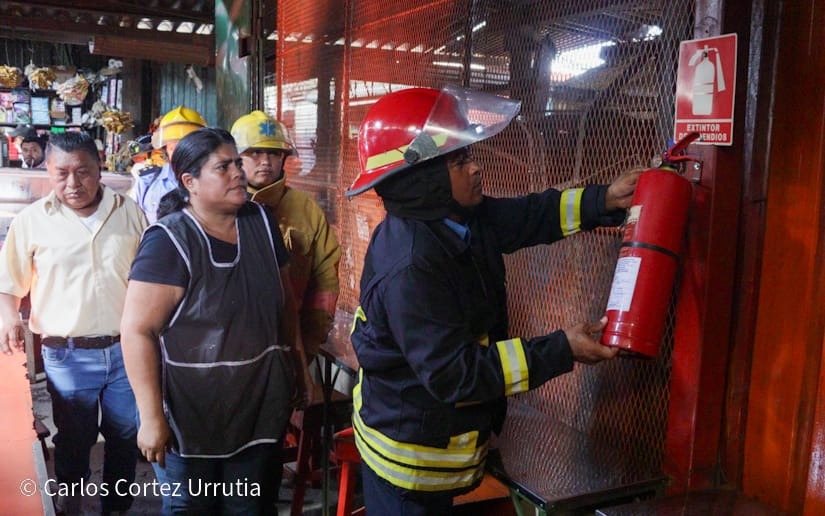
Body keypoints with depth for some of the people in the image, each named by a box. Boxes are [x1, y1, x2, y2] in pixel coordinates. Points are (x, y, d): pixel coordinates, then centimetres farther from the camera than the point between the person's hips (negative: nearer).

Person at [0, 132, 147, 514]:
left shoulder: (130, 213, 1)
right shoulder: (31, 221, -2)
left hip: (127, 349, 2)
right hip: (67, 354, -1)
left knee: (126, 437, 15)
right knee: (73, 442, 15)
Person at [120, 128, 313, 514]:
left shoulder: (261, 222, 0)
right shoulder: (169, 242, -17)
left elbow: (284, 297, 11)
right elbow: (137, 331, -19)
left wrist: (297, 360, 13)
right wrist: (151, 417, -20)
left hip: (258, 403, 5)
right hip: (190, 412, -4)